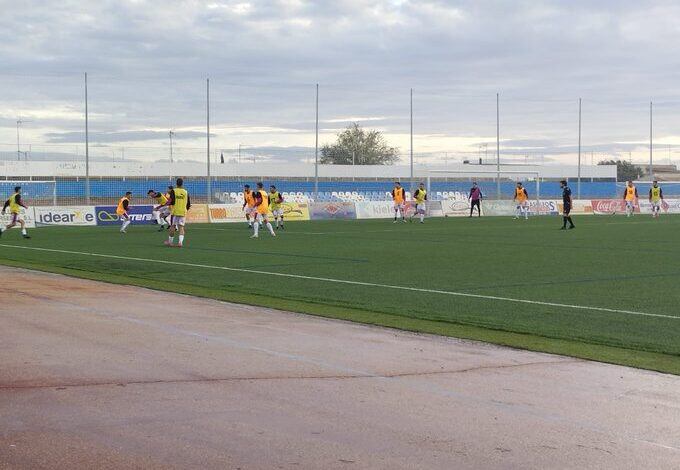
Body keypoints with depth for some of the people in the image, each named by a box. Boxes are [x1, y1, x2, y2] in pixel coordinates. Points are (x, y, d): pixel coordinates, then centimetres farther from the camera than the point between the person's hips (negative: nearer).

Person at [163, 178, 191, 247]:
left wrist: (166, 203, 7)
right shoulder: (186, 192, 5)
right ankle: (180, 242, -13)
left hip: (174, 211, -2)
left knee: (172, 226, 8)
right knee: (181, 227, 2)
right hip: (183, 212, 2)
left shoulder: (173, 191, -6)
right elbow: (189, 204, 7)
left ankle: (170, 241, 18)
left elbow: (171, 201, -14)